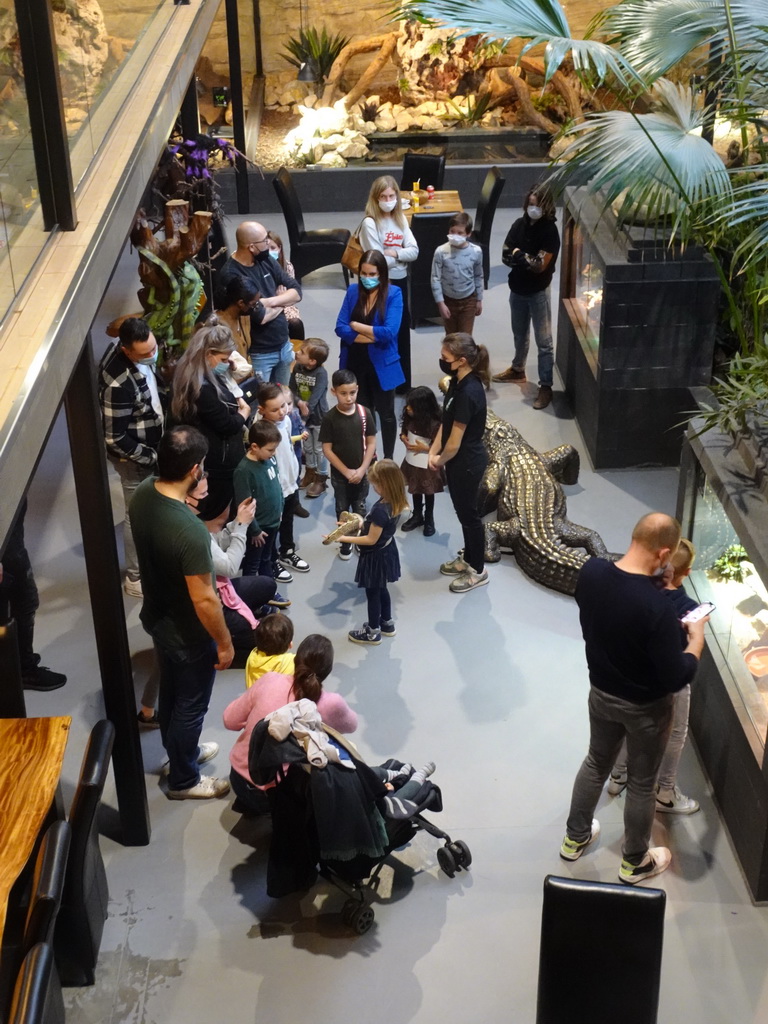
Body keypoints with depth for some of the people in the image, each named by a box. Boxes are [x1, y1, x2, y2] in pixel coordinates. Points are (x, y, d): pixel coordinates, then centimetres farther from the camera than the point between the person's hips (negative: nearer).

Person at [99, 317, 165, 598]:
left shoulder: (140, 351, -11)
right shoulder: (118, 383, -37)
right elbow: (115, 439, -28)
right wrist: (153, 457, -21)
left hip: (151, 443, 8)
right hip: (134, 456, -8)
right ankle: (135, 578, 27)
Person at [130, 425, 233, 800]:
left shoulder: (143, 493, -14)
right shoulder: (190, 530, -39)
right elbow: (204, 600, -29)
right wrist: (225, 643, -15)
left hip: (156, 616, 8)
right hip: (188, 633, -8)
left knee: (171, 691, 29)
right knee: (190, 705, 16)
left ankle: (181, 751, 53)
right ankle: (183, 779, 38)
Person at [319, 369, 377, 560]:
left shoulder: (364, 413, -10)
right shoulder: (330, 417, -16)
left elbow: (371, 443, -5)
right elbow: (327, 449, -12)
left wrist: (362, 469, -13)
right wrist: (347, 472, -15)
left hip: (361, 472, 1)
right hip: (340, 474, -1)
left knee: (360, 509, 15)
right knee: (342, 510, 14)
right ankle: (345, 543, 31)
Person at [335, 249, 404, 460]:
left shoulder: (394, 294, -12)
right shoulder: (353, 291, -2)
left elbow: (389, 332, -23)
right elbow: (340, 328, -8)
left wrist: (356, 326, -13)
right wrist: (373, 336, -18)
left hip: (382, 364, -3)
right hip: (355, 363, 3)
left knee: (385, 413, 14)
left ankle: (388, 459, 29)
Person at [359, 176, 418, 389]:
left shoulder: (401, 220, 7)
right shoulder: (370, 223, -13)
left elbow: (414, 251, -1)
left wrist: (393, 253, -16)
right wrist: (401, 254, -6)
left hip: (400, 280, 6)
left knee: (403, 329, 13)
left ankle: (403, 381, 25)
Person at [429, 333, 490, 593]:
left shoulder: (468, 393, -32)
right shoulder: (459, 382, -3)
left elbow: (454, 443, -24)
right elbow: (446, 422, 7)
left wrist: (440, 461, -6)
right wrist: (432, 452, 0)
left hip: (467, 463, -9)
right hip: (458, 460, 9)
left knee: (469, 514, 9)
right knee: (463, 512, 24)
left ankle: (478, 571, 27)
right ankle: (468, 559, 43)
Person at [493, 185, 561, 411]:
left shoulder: (550, 231, -17)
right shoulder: (520, 224, -1)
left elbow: (540, 265, -21)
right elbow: (505, 256, -2)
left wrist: (518, 254, -18)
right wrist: (527, 260, -19)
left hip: (538, 292, -6)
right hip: (517, 288, 6)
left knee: (544, 341, 1)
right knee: (519, 334, 24)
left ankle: (546, 386, 5)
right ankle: (517, 370, 44)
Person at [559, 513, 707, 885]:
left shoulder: (590, 572, -18)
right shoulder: (658, 607, -36)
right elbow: (676, 679, -26)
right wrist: (696, 637, -11)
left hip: (601, 693, 5)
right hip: (646, 708, -5)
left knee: (596, 763, 28)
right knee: (641, 783, 18)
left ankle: (575, 839, 48)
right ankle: (635, 862, 40)